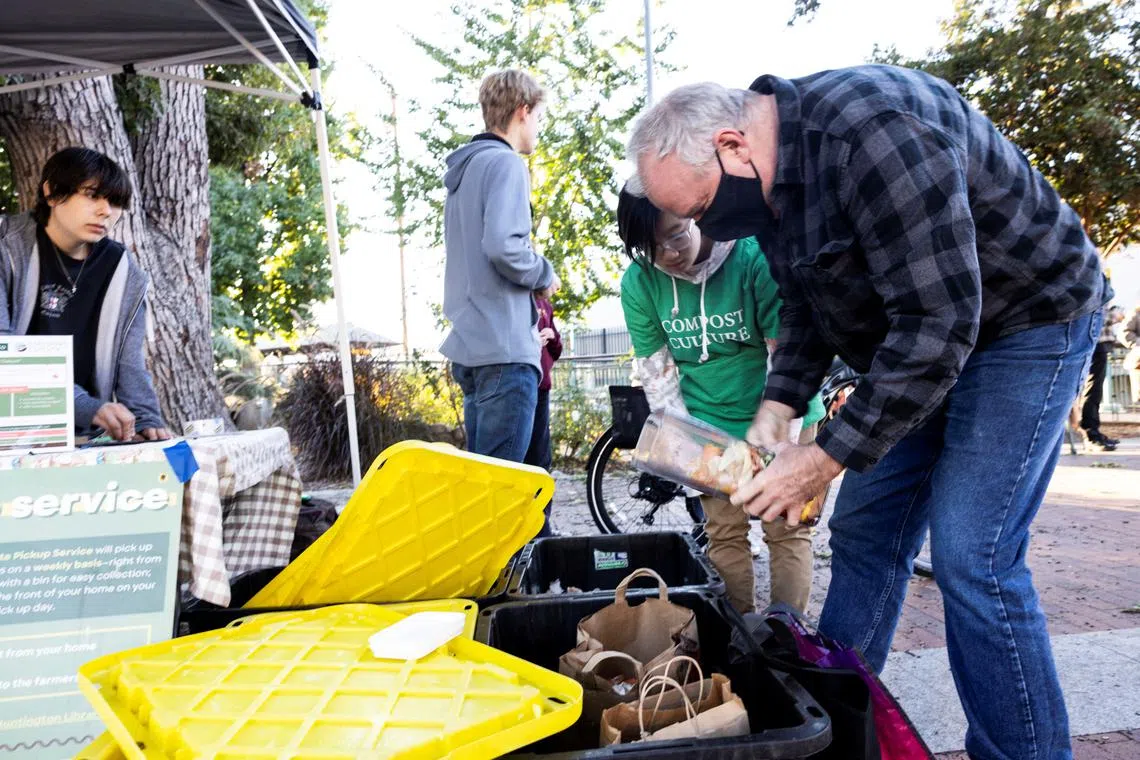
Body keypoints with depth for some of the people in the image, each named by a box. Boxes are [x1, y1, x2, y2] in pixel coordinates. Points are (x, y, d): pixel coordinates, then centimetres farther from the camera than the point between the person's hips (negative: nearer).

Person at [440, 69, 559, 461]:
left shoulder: (462, 170, 20)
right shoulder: (505, 163, -8)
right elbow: (503, 246, -22)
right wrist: (545, 275, -4)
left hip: (468, 344, 9)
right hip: (504, 346, -9)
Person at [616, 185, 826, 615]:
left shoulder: (754, 256, -21)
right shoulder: (639, 282, -11)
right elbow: (655, 370, -4)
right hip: (710, 424, 2)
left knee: (787, 530, 3)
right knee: (725, 533, 7)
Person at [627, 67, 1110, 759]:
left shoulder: (869, 129, -32)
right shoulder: (768, 180, -3)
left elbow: (938, 322, -33)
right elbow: (808, 307, 9)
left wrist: (826, 460, -28)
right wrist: (777, 409, -7)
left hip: (1026, 321, -8)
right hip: (916, 339, 8)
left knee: (973, 560, -13)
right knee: (864, 535, 6)